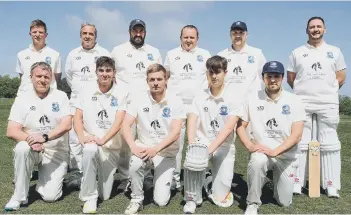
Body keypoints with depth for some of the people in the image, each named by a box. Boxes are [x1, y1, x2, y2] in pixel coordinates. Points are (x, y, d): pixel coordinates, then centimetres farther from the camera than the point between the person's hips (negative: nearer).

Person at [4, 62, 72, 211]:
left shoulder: (60, 96, -4)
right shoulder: (22, 99, -4)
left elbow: (66, 125, -16)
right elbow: (11, 132, -12)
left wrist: (45, 137, -30)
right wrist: (31, 140, -31)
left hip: (56, 153, -1)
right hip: (32, 150, 1)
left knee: (50, 196, -12)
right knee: (22, 148, -35)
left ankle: (47, 179, 25)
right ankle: (19, 196, -16)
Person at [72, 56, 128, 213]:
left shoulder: (121, 94, -5)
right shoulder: (86, 91, 0)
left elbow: (118, 122, -15)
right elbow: (77, 117, -1)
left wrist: (102, 140, -29)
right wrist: (81, 137, -20)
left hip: (111, 145, 0)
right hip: (90, 141, 0)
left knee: (105, 195, 3)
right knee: (90, 150, -39)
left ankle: (106, 175, 40)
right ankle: (89, 198, -20)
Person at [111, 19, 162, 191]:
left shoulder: (154, 52, 14)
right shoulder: (118, 51, 9)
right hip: (124, 103, -1)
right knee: (124, 142, -5)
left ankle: (148, 177, 10)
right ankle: (125, 178, 4)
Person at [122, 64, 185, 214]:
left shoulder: (175, 102, -10)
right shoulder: (138, 99, -6)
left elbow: (175, 132, -17)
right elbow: (126, 125, -10)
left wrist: (155, 149, -30)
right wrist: (133, 146, -28)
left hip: (166, 153, -1)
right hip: (144, 148, 1)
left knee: (161, 201, -9)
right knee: (135, 164, -35)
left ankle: (164, 180, 26)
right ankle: (136, 200, -8)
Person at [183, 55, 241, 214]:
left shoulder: (232, 99, -7)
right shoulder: (200, 97, 0)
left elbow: (228, 128, -19)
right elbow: (191, 122, -12)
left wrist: (210, 149, -32)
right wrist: (192, 145, -31)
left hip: (224, 146, -1)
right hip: (202, 142, 1)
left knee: (221, 198, -9)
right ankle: (192, 199, -10)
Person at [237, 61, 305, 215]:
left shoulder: (294, 101, -8)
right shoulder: (252, 99, -4)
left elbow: (296, 135, -15)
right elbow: (240, 126, 1)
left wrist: (274, 152, -26)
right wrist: (249, 146, -17)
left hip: (285, 156, 1)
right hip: (261, 152, -1)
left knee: (284, 202, 5)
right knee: (257, 161, -38)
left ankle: (277, 180, 39)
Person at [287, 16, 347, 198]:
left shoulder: (334, 51, 11)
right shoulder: (297, 53, 11)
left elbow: (341, 78, 9)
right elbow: (291, 79, 10)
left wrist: (326, 91, 4)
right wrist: (304, 91, 5)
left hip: (328, 103, 0)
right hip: (302, 103, 0)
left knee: (329, 143, 1)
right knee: (300, 142, 1)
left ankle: (331, 185, 5)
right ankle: (297, 182, 5)